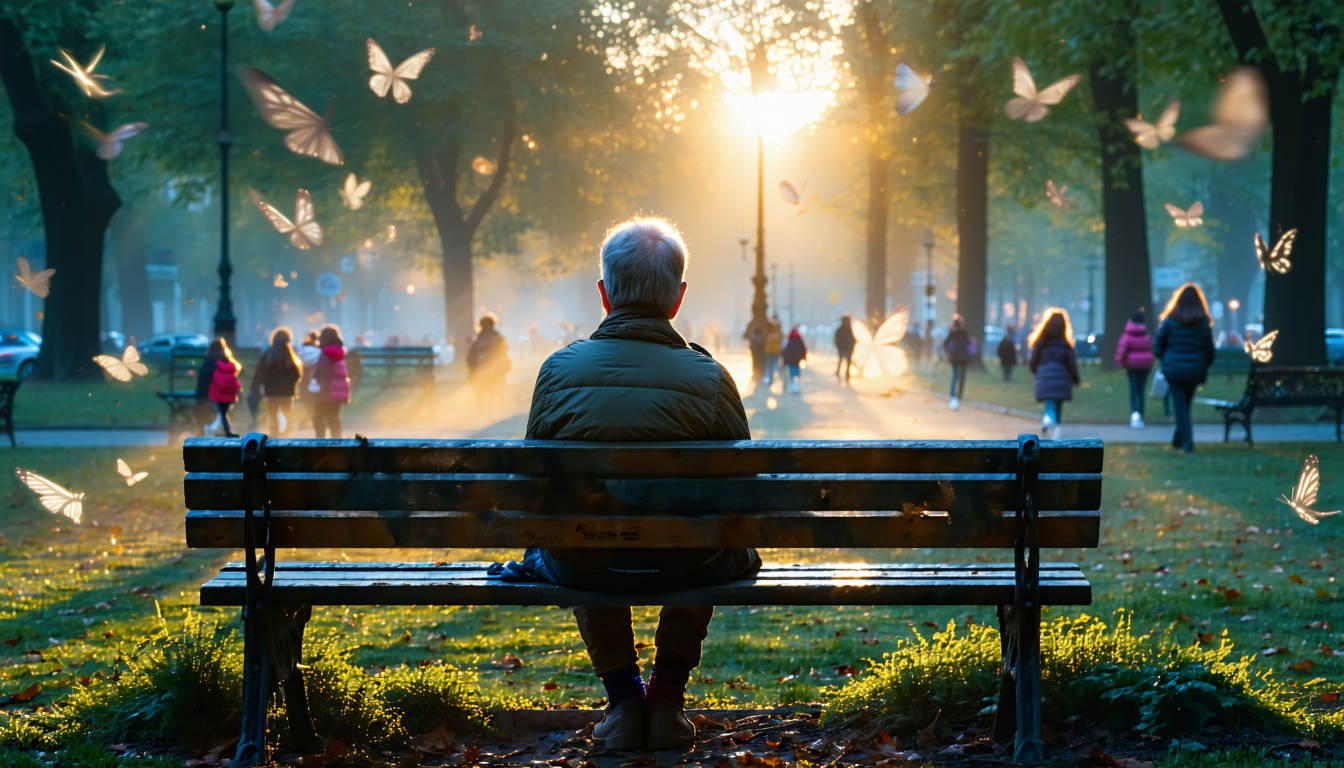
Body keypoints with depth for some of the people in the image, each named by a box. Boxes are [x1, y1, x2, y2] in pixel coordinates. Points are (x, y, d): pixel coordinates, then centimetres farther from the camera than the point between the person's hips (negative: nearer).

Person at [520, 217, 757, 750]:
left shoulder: (559, 370, -9)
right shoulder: (710, 378, -12)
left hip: (583, 570, 1)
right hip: (686, 572, -1)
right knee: (738, 550, 36)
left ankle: (622, 696, 29)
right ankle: (667, 696, 28)